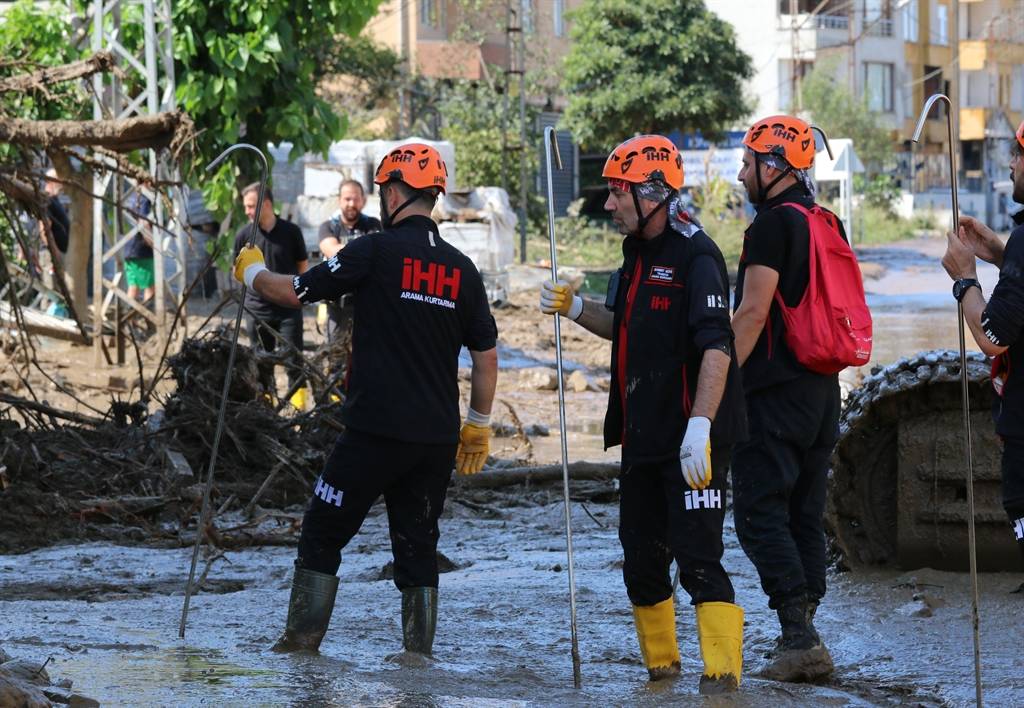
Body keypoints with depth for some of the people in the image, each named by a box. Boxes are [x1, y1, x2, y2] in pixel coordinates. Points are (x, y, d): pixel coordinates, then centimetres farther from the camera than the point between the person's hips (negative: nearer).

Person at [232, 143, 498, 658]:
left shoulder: (377, 252, -9)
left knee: (322, 536, 6)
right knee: (418, 545, 11)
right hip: (437, 439, 5)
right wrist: (478, 427, 22)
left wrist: (251, 272, 18)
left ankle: (299, 646, 5)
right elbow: (486, 356, 11)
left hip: (375, 432, -5)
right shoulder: (462, 269, 6)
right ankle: (418, 657, 7)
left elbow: (294, 292, -2)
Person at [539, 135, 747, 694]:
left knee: (698, 557, -13)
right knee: (641, 558, 14)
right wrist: (575, 309, 11)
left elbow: (716, 348, -22)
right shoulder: (639, 253, 14)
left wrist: (700, 427, -28)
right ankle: (660, 663, 26)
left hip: (690, 439, -9)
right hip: (642, 434, 9)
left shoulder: (696, 256, -15)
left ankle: (722, 670, -12)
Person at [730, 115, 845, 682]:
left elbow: (752, 312, -17)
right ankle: (802, 638, 10)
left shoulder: (774, 223, -12)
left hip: (774, 393, -9)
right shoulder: (828, 224, 16)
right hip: (823, 390, 9)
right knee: (805, 515, 11)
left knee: (760, 513, -7)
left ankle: (800, 639, -15)